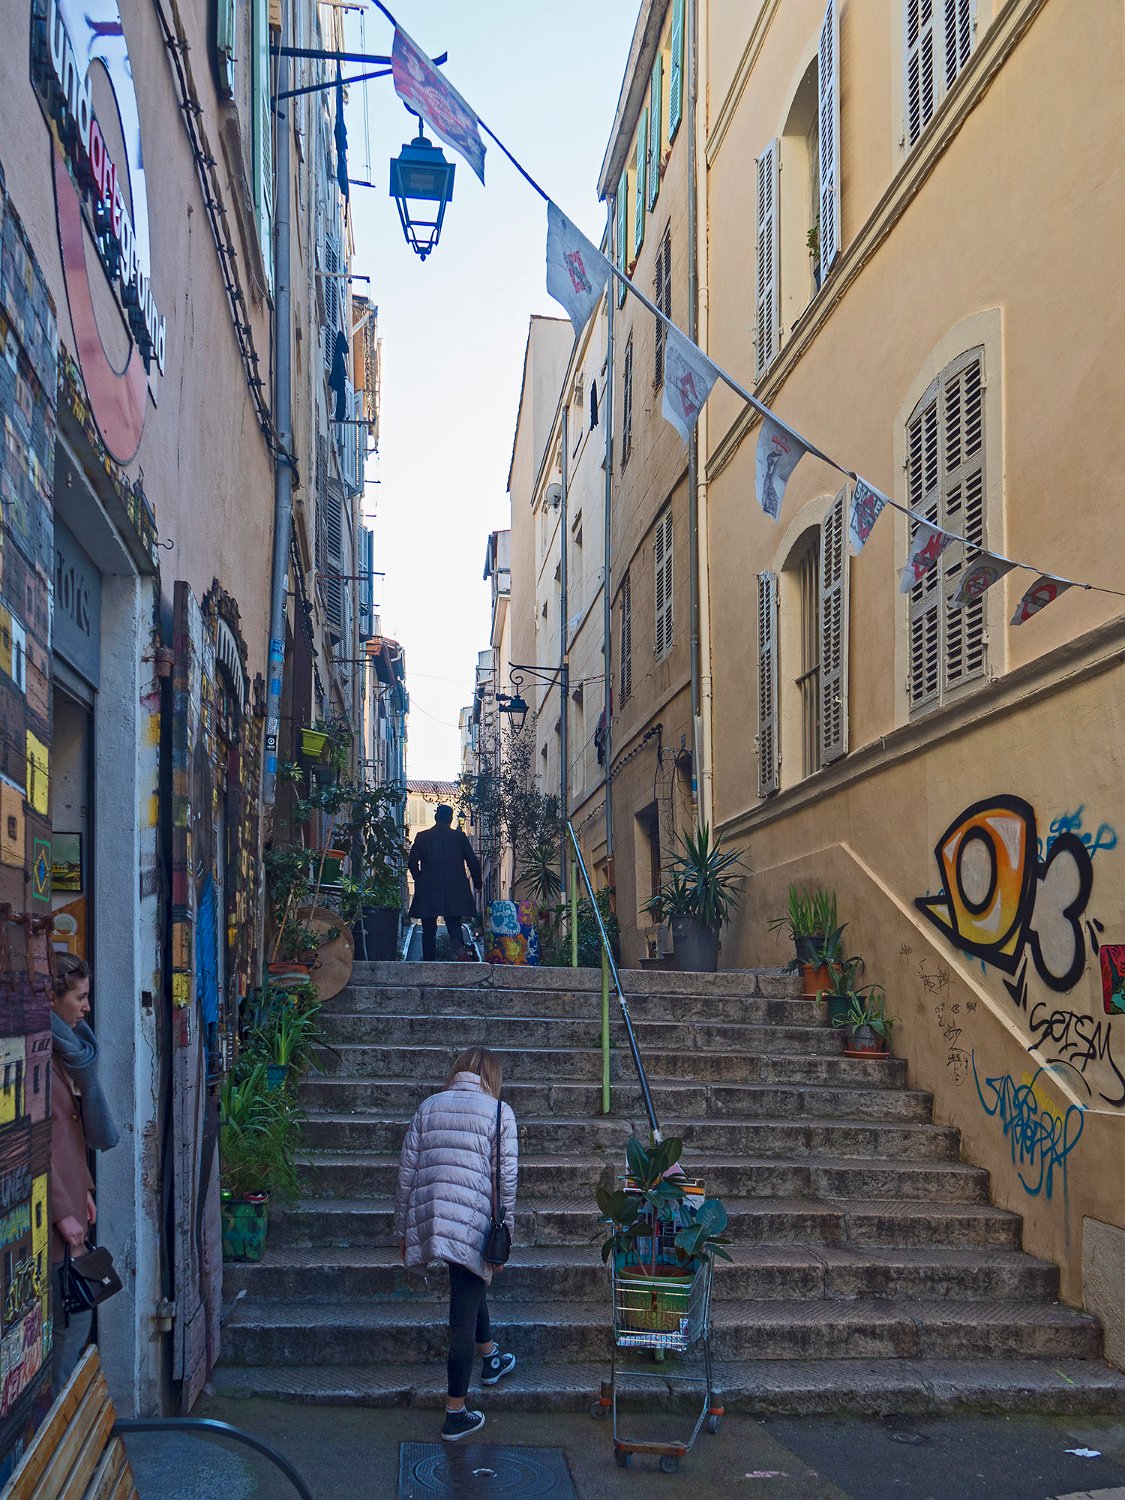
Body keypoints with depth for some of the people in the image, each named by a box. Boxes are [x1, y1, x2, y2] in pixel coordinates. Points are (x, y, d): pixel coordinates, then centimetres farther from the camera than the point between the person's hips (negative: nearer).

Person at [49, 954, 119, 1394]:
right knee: (72, 1321, -3)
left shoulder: (62, 1049, 13)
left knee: (73, 1319, 14)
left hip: (69, 1201, 10)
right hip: (54, 1212, -10)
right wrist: (63, 1212, -18)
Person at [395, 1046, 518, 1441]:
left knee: (471, 1287, 30)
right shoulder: (499, 1112, 0)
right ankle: (456, 1415, 10)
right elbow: (506, 1179, -4)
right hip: (473, 1222, -5)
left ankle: (491, 1359, 49)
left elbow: (407, 1172, 9)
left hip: (428, 1217, 5)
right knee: (464, 1315, 3)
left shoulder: (427, 1107, 10)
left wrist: (403, 1230, 16)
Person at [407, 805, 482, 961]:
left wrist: (420, 880, 16)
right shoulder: (459, 836, 1)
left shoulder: (422, 837, 2)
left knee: (429, 932, 8)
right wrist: (477, 884, 14)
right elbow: (473, 862, 2)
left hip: (428, 892, 0)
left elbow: (412, 862, 1)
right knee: (454, 925, 3)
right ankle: (456, 943, -28)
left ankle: (428, 961, 4)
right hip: (454, 892, 0)